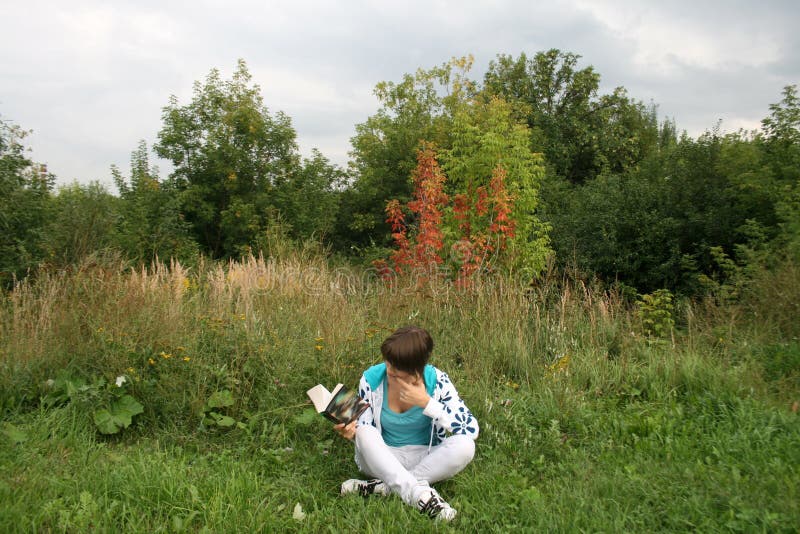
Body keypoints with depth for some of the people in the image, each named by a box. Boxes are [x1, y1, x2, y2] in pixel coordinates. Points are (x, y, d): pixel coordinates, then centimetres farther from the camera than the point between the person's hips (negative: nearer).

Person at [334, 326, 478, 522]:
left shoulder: (436, 381, -16)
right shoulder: (371, 379, -13)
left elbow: (471, 429, -24)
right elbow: (363, 428, -1)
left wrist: (426, 403, -29)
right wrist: (352, 432, -26)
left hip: (425, 460, 0)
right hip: (381, 458, 0)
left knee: (465, 446, -29)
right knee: (365, 432, -31)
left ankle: (384, 486, -26)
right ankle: (419, 493, -38)